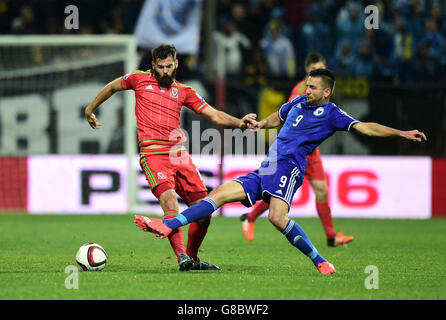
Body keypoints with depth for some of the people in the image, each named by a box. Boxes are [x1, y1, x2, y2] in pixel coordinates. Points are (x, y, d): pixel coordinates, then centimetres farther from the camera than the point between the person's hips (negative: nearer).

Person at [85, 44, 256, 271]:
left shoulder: (183, 91, 13)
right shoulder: (140, 79, 8)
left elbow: (215, 115, 9)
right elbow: (112, 87, 25)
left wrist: (238, 122, -7)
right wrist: (90, 110, 31)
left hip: (179, 154, 4)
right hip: (152, 153, -4)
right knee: (169, 201, -26)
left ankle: (192, 259, 21)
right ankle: (181, 256, -30)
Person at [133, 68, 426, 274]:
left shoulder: (331, 114, -2)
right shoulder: (298, 103, 18)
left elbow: (365, 127, -11)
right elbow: (278, 117, 40)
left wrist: (401, 133, -19)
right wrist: (261, 123, 25)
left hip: (288, 169, -7)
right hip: (265, 172, 7)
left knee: (277, 216, -31)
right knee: (220, 194, 0)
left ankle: (321, 262, -20)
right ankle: (167, 225, -2)